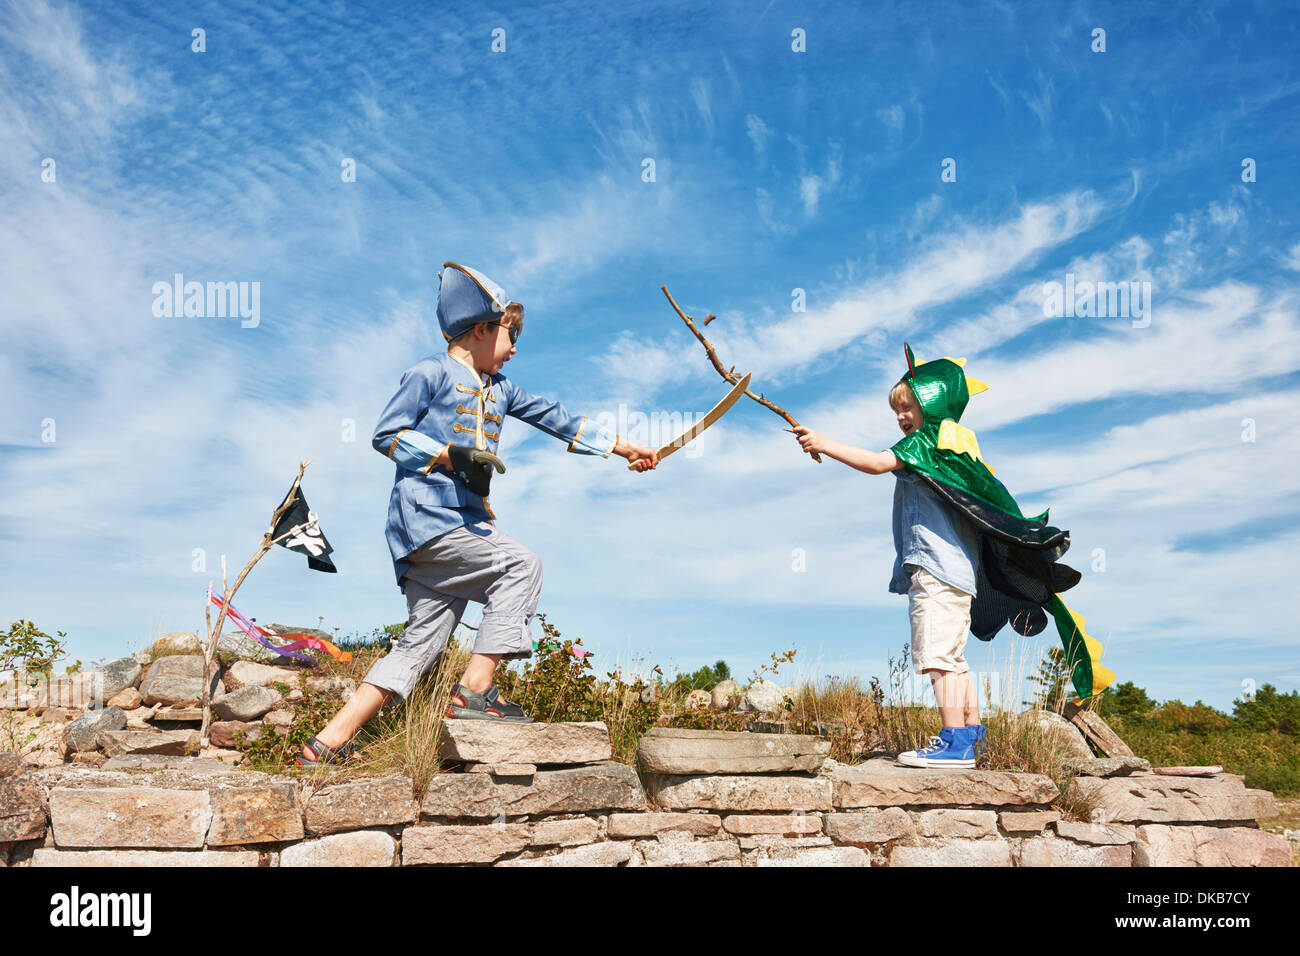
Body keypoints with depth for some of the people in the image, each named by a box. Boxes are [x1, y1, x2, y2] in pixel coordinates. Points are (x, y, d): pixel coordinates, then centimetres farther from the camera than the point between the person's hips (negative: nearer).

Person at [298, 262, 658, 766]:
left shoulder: (499, 389, 22)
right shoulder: (431, 373, 0)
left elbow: (556, 417, 24)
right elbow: (386, 434, -5)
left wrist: (622, 447, 23)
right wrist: (450, 455, -16)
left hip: (464, 521, 8)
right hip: (423, 514, -8)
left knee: (420, 645, 1)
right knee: (521, 566, -16)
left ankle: (326, 744, 3)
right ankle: (475, 689, -14)